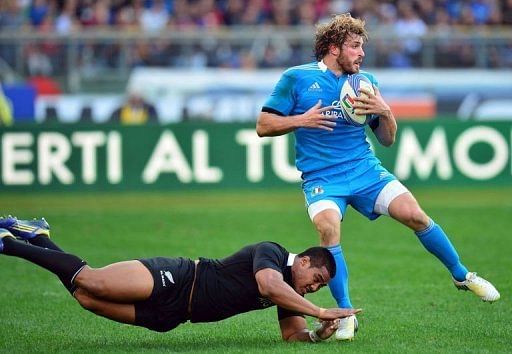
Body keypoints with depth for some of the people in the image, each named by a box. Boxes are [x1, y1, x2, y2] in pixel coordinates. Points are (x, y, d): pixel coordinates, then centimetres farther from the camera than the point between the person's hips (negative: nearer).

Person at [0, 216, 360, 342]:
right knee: (90, 283, -18)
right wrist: (321, 312, -37)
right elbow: (268, 284, -35)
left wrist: (320, 333, -11)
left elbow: (292, 333, 11)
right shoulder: (271, 253, -15)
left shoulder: (292, 293, 10)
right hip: (175, 280, -7)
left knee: (87, 298, 2)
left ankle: (36, 238, 16)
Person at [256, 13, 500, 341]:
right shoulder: (296, 79, -1)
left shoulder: (366, 81, 10)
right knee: (328, 228, -29)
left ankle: (462, 276, 10)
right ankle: (346, 315, -17)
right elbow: (264, 126, -1)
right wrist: (303, 120, -15)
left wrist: (385, 112, -8)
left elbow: (388, 139, 13)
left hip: (366, 170, 3)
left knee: (414, 215, -13)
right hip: (321, 178, -3)